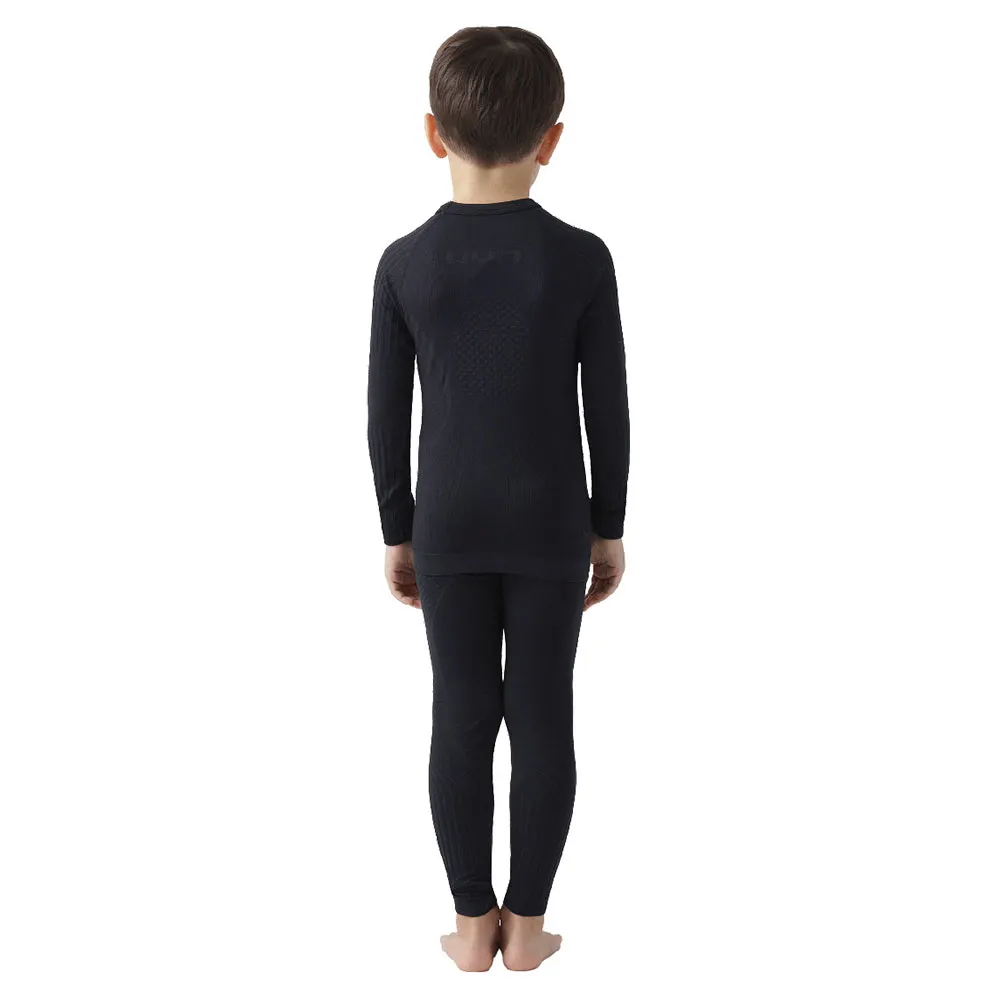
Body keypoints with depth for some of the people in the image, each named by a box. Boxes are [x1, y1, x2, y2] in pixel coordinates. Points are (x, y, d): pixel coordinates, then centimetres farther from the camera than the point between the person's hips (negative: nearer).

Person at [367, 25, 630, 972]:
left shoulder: (404, 263, -6)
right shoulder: (582, 258, -9)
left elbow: (386, 415, -1)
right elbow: (607, 409, -5)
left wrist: (396, 531, 10)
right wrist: (609, 527, 7)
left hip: (447, 529, 1)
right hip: (551, 527, -1)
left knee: (460, 718, 10)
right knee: (543, 718, 9)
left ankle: (473, 923, 20)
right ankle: (526, 923, 20)